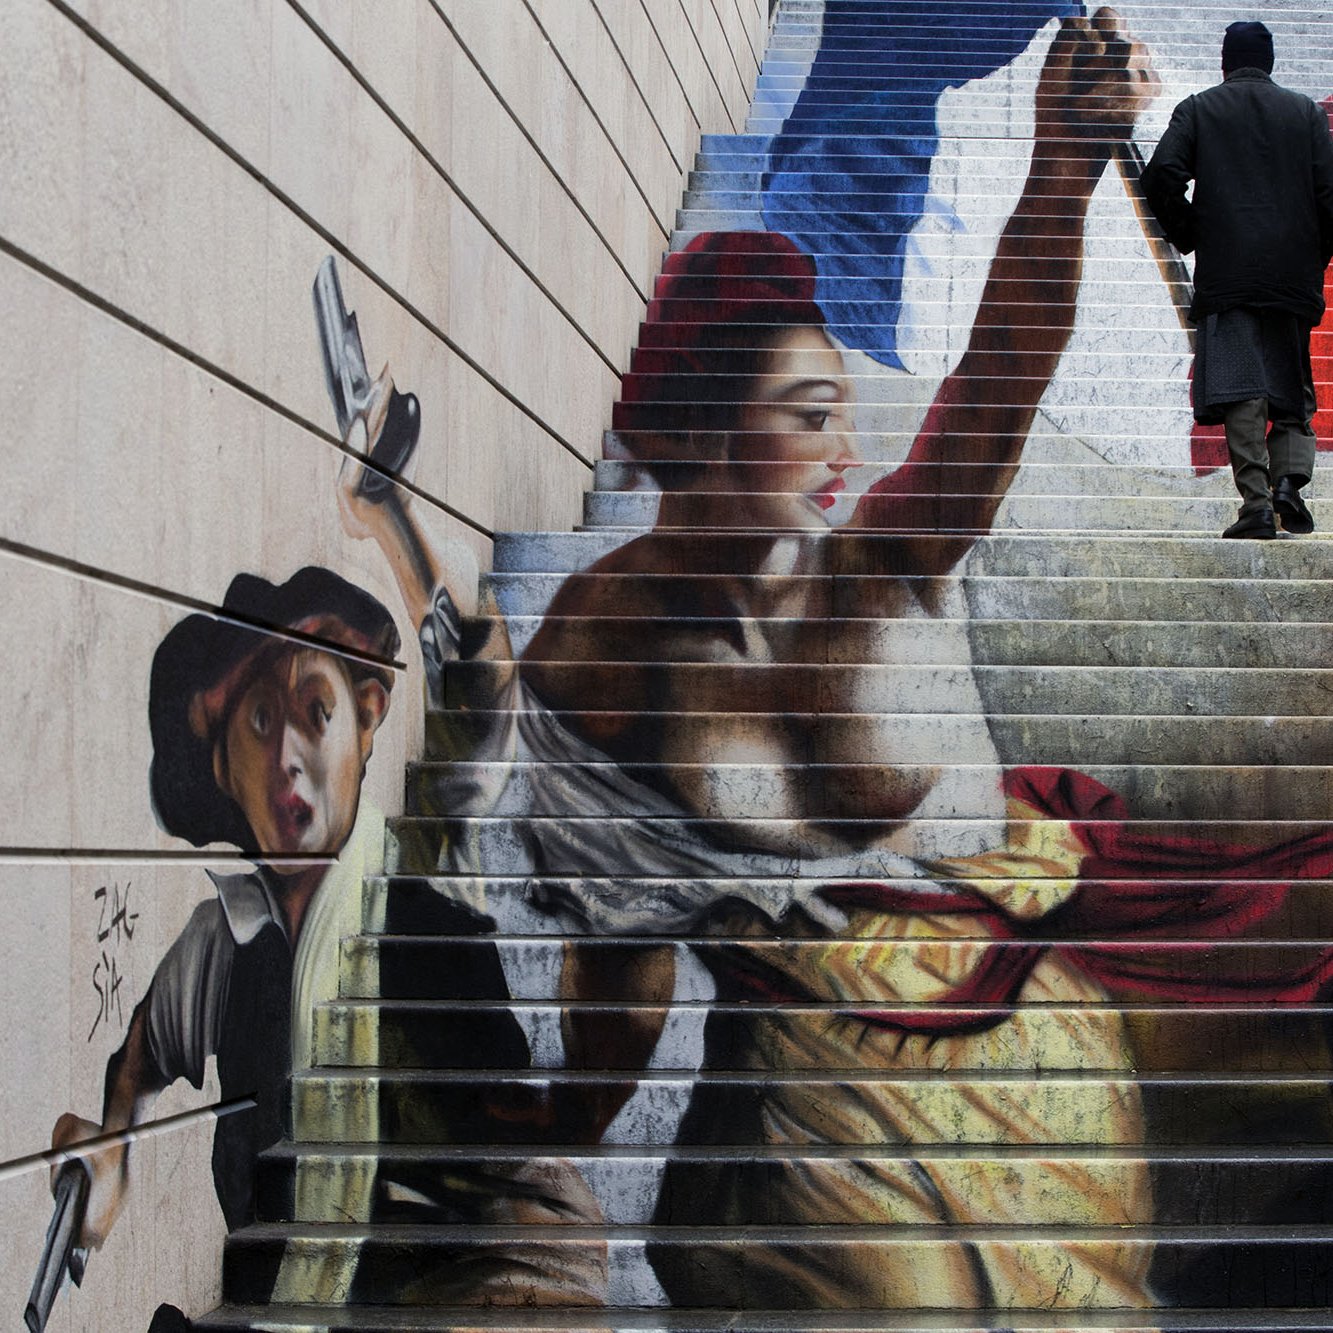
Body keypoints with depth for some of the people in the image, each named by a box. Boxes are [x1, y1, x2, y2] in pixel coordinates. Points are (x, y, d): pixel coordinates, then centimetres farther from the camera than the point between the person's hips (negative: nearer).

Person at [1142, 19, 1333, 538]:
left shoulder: (1197, 110, 6)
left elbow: (1161, 177, -6)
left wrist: (1188, 237, 7)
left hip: (1226, 272, -1)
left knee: (1240, 387, -5)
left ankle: (1256, 502, -13)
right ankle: (1289, 479, -5)